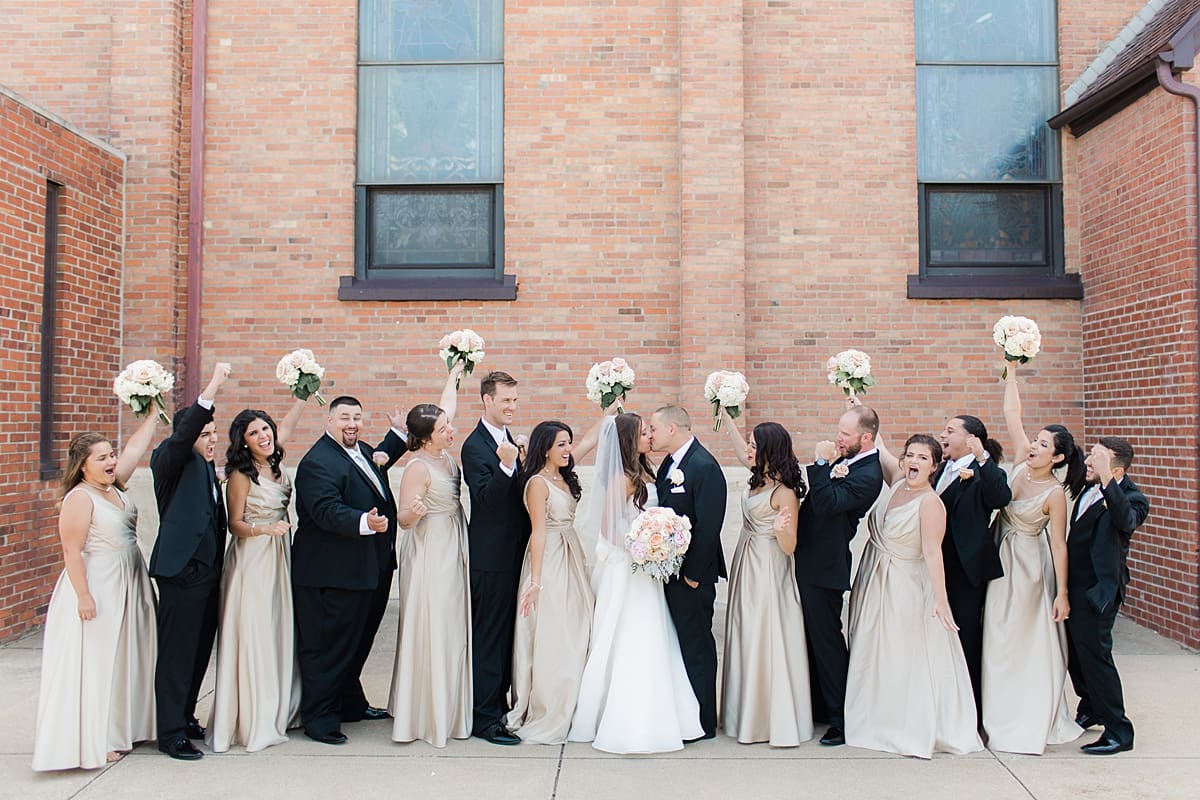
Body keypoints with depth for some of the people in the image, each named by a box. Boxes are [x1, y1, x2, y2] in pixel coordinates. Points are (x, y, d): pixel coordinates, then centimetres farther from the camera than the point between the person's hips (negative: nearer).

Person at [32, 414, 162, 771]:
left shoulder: (114, 487, 7)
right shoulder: (79, 498, -15)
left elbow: (136, 447, 13)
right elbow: (72, 552, -19)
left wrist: (154, 412, 10)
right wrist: (84, 595, -22)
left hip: (128, 586, 9)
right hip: (96, 588, -9)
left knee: (123, 658, 15)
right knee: (93, 662, -1)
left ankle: (121, 727, 26)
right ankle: (93, 741, 6)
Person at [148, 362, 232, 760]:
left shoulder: (208, 468, 15)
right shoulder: (170, 462, -7)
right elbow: (182, 435, -29)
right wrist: (213, 387, -35)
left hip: (209, 573, 8)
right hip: (181, 573, -8)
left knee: (200, 652, 16)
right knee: (176, 655, -1)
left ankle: (186, 716, 30)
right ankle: (171, 733, 8)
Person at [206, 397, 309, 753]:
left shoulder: (275, 463, 5)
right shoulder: (241, 474, -11)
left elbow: (288, 423, 20)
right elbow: (235, 524, -8)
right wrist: (264, 529, -25)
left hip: (279, 555, 7)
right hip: (252, 559, -7)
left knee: (279, 631, 11)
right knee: (253, 634, -4)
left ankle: (278, 710, 22)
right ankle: (252, 720, 5)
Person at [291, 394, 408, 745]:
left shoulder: (362, 451, 13)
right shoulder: (317, 462, -18)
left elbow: (380, 460, 38)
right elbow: (328, 511, -31)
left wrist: (399, 434, 26)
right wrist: (365, 522, -45)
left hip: (369, 570, 10)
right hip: (332, 575, -10)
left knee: (357, 641, 21)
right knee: (327, 645, 0)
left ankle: (350, 704, 36)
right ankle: (319, 718, 11)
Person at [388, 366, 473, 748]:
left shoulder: (444, 454, 3)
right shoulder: (418, 468, -18)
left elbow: (445, 408, 19)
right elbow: (403, 519, -19)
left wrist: (454, 375, 27)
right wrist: (413, 511, -41)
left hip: (453, 553, 9)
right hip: (430, 555, -9)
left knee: (452, 627, 14)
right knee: (430, 630, -2)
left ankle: (447, 705, 26)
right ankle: (424, 713, 8)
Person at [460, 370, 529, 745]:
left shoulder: (508, 440, 13)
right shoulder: (475, 446, -14)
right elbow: (485, 499, -24)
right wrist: (505, 466, -36)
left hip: (514, 551, 9)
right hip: (491, 555, -9)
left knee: (507, 631, 17)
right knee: (488, 635, -3)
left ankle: (499, 703, 30)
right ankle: (484, 718, 5)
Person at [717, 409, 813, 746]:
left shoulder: (784, 493, -20)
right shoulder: (761, 477, 3)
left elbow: (789, 548, -17)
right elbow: (742, 451, 21)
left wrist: (781, 528, -38)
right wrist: (725, 415, 21)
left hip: (768, 574, -9)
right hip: (747, 568, 9)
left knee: (767, 642, -2)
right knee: (748, 641, 15)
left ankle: (777, 719, 9)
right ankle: (750, 713, 27)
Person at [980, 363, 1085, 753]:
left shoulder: (1055, 493, -17)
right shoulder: (1023, 462, -4)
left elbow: (1058, 545, -15)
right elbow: (1011, 412, -4)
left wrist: (1062, 594, -14)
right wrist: (1011, 369, -8)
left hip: (1027, 567, -6)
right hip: (1000, 560, 6)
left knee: (1027, 643, 3)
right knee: (999, 640, 13)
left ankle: (1032, 720, 16)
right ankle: (1002, 715, 25)